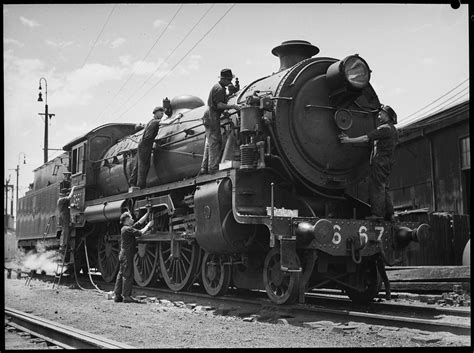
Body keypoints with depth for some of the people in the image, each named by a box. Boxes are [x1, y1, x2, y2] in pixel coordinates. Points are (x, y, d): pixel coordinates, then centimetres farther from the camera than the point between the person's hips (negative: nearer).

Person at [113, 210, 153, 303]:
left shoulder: (129, 228, 15)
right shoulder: (127, 229, -14)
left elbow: (139, 222, 19)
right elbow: (140, 233, -16)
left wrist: (148, 213, 20)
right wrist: (148, 226, -4)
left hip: (123, 255, 10)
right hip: (126, 255, -10)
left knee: (121, 274, 10)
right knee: (127, 275, -6)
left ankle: (117, 295, 13)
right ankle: (126, 296, -4)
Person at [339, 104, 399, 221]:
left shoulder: (384, 128, -10)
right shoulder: (393, 130, 21)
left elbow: (366, 138, -13)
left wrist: (349, 140, -8)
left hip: (379, 161, -9)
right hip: (388, 162, 9)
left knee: (376, 187, -10)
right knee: (384, 188, 11)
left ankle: (377, 213, -15)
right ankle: (389, 214, 8)